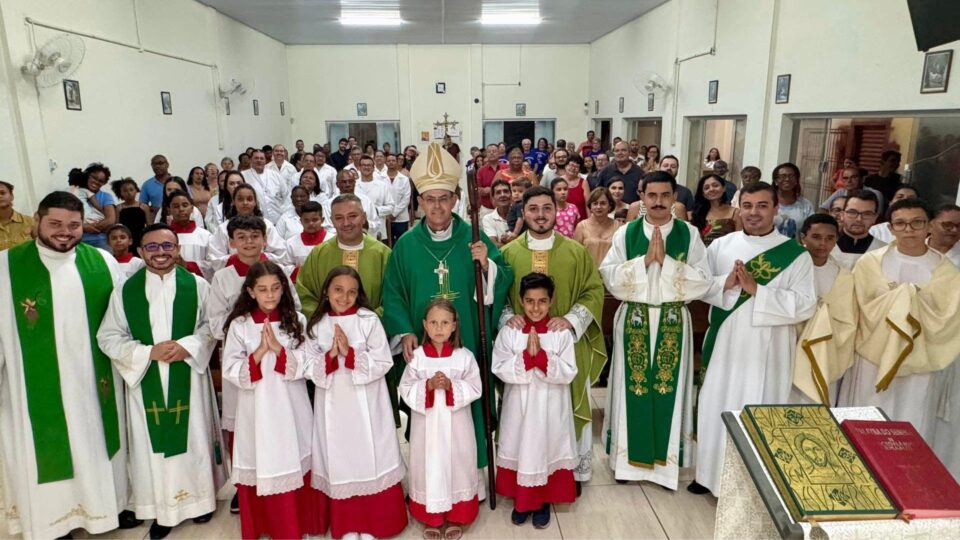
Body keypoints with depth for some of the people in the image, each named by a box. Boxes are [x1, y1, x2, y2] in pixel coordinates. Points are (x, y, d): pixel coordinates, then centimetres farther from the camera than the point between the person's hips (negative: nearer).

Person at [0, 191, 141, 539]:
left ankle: (108, 503, 35)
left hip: (96, 380, 2)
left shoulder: (102, 262, -1)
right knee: (45, 447, 10)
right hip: (38, 384, -2)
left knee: (98, 441, 17)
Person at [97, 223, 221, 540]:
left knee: (194, 440, 10)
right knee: (152, 444, 7)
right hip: (145, 381, 1)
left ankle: (200, 498, 29)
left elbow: (212, 325, 1)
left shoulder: (197, 286, -3)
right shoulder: (125, 290, -1)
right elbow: (108, 337, -1)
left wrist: (187, 346, -16)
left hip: (188, 379, 0)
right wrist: (148, 352, -14)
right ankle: (161, 509, 23)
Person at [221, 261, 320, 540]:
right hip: (257, 408, 0)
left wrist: (278, 348, -20)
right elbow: (231, 372, -7)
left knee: (295, 464, 8)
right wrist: (259, 352, -19)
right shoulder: (240, 325, -4)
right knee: (260, 465, 7)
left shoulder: (296, 321, -2)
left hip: (290, 407, 1)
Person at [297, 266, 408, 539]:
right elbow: (306, 366, -2)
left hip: (365, 403, -2)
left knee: (368, 459, 7)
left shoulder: (369, 320, -7)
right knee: (338, 460, 11)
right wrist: (330, 356, -19)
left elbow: (383, 363, -11)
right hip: (332, 404, 2)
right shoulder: (316, 325, 1)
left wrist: (349, 353, -21)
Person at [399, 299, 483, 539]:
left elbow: (475, 389, -7)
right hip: (426, 423, 0)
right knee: (429, 466, 10)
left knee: (456, 465, 10)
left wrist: (451, 386, -21)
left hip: (455, 423, 0)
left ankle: (456, 518, 29)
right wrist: (428, 385, -21)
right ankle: (431, 519, 29)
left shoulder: (464, 356, -7)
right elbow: (405, 390, -5)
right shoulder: (417, 356, -6)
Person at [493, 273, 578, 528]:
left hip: (550, 407, 0)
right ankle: (521, 501, 32)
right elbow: (500, 369, -12)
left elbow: (568, 373, -12)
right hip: (519, 406, 1)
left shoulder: (561, 333, -7)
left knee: (546, 449, 11)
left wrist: (541, 355, -24)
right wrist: (526, 356, -25)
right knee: (521, 450, 12)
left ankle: (543, 502, 32)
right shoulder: (508, 332, -6)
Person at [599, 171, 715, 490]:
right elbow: (610, 277, -9)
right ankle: (630, 456, 23)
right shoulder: (626, 233, 0)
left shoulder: (689, 234, -1)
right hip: (634, 321, 0)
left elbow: (704, 282, -8)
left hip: (673, 323, 0)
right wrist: (646, 259, -18)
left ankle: (666, 458, 23)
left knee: (668, 388, 7)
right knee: (633, 387, 7)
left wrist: (666, 261, -17)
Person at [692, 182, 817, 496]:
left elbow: (805, 305, -12)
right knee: (715, 407, 12)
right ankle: (712, 472, 29)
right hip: (724, 343, 3)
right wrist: (725, 283, -15)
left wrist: (756, 289, -20)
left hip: (765, 349, -3)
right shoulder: (721, 245, 4)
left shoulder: (795, 254, -5)